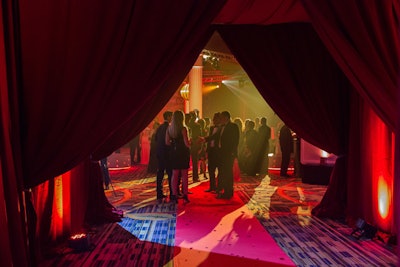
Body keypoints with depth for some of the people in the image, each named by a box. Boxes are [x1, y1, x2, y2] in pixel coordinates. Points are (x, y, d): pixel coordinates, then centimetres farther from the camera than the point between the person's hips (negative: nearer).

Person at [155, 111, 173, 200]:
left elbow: (155, 138, 15)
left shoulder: (159, 127, 11)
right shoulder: (168, 127, -12)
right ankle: (172, 193, 1)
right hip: (166, 152, -8)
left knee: (160, 172, 10)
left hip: (159, 152, 8)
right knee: (170, 173, -2)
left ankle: (159, 193, 14)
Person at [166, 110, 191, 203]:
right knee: (184, 175, 6)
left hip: (174, 153, 4)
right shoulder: (183, 128, -15)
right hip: (183, 153, -4)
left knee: (174, 174, 11)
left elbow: (167, 142, 3)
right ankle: (185, 196, 11)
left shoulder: (169, 128, 1)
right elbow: (187, 143, -18)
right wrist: (189, 144, 4)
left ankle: (174, 196, 12)